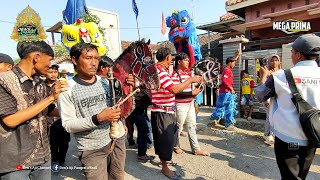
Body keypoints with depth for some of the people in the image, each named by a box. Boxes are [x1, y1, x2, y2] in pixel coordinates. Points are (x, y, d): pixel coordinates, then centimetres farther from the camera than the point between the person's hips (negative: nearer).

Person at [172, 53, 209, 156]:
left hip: (190, 103, 8)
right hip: (181, 105, -8)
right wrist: (192, 93, -24)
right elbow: (176, 92, -24)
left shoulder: (188, 72, 8)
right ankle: (174, 146, 31)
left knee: (192, 126, 13)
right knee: (179, 127, 8)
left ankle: (196, 149, 24)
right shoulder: (175, 75, -17)